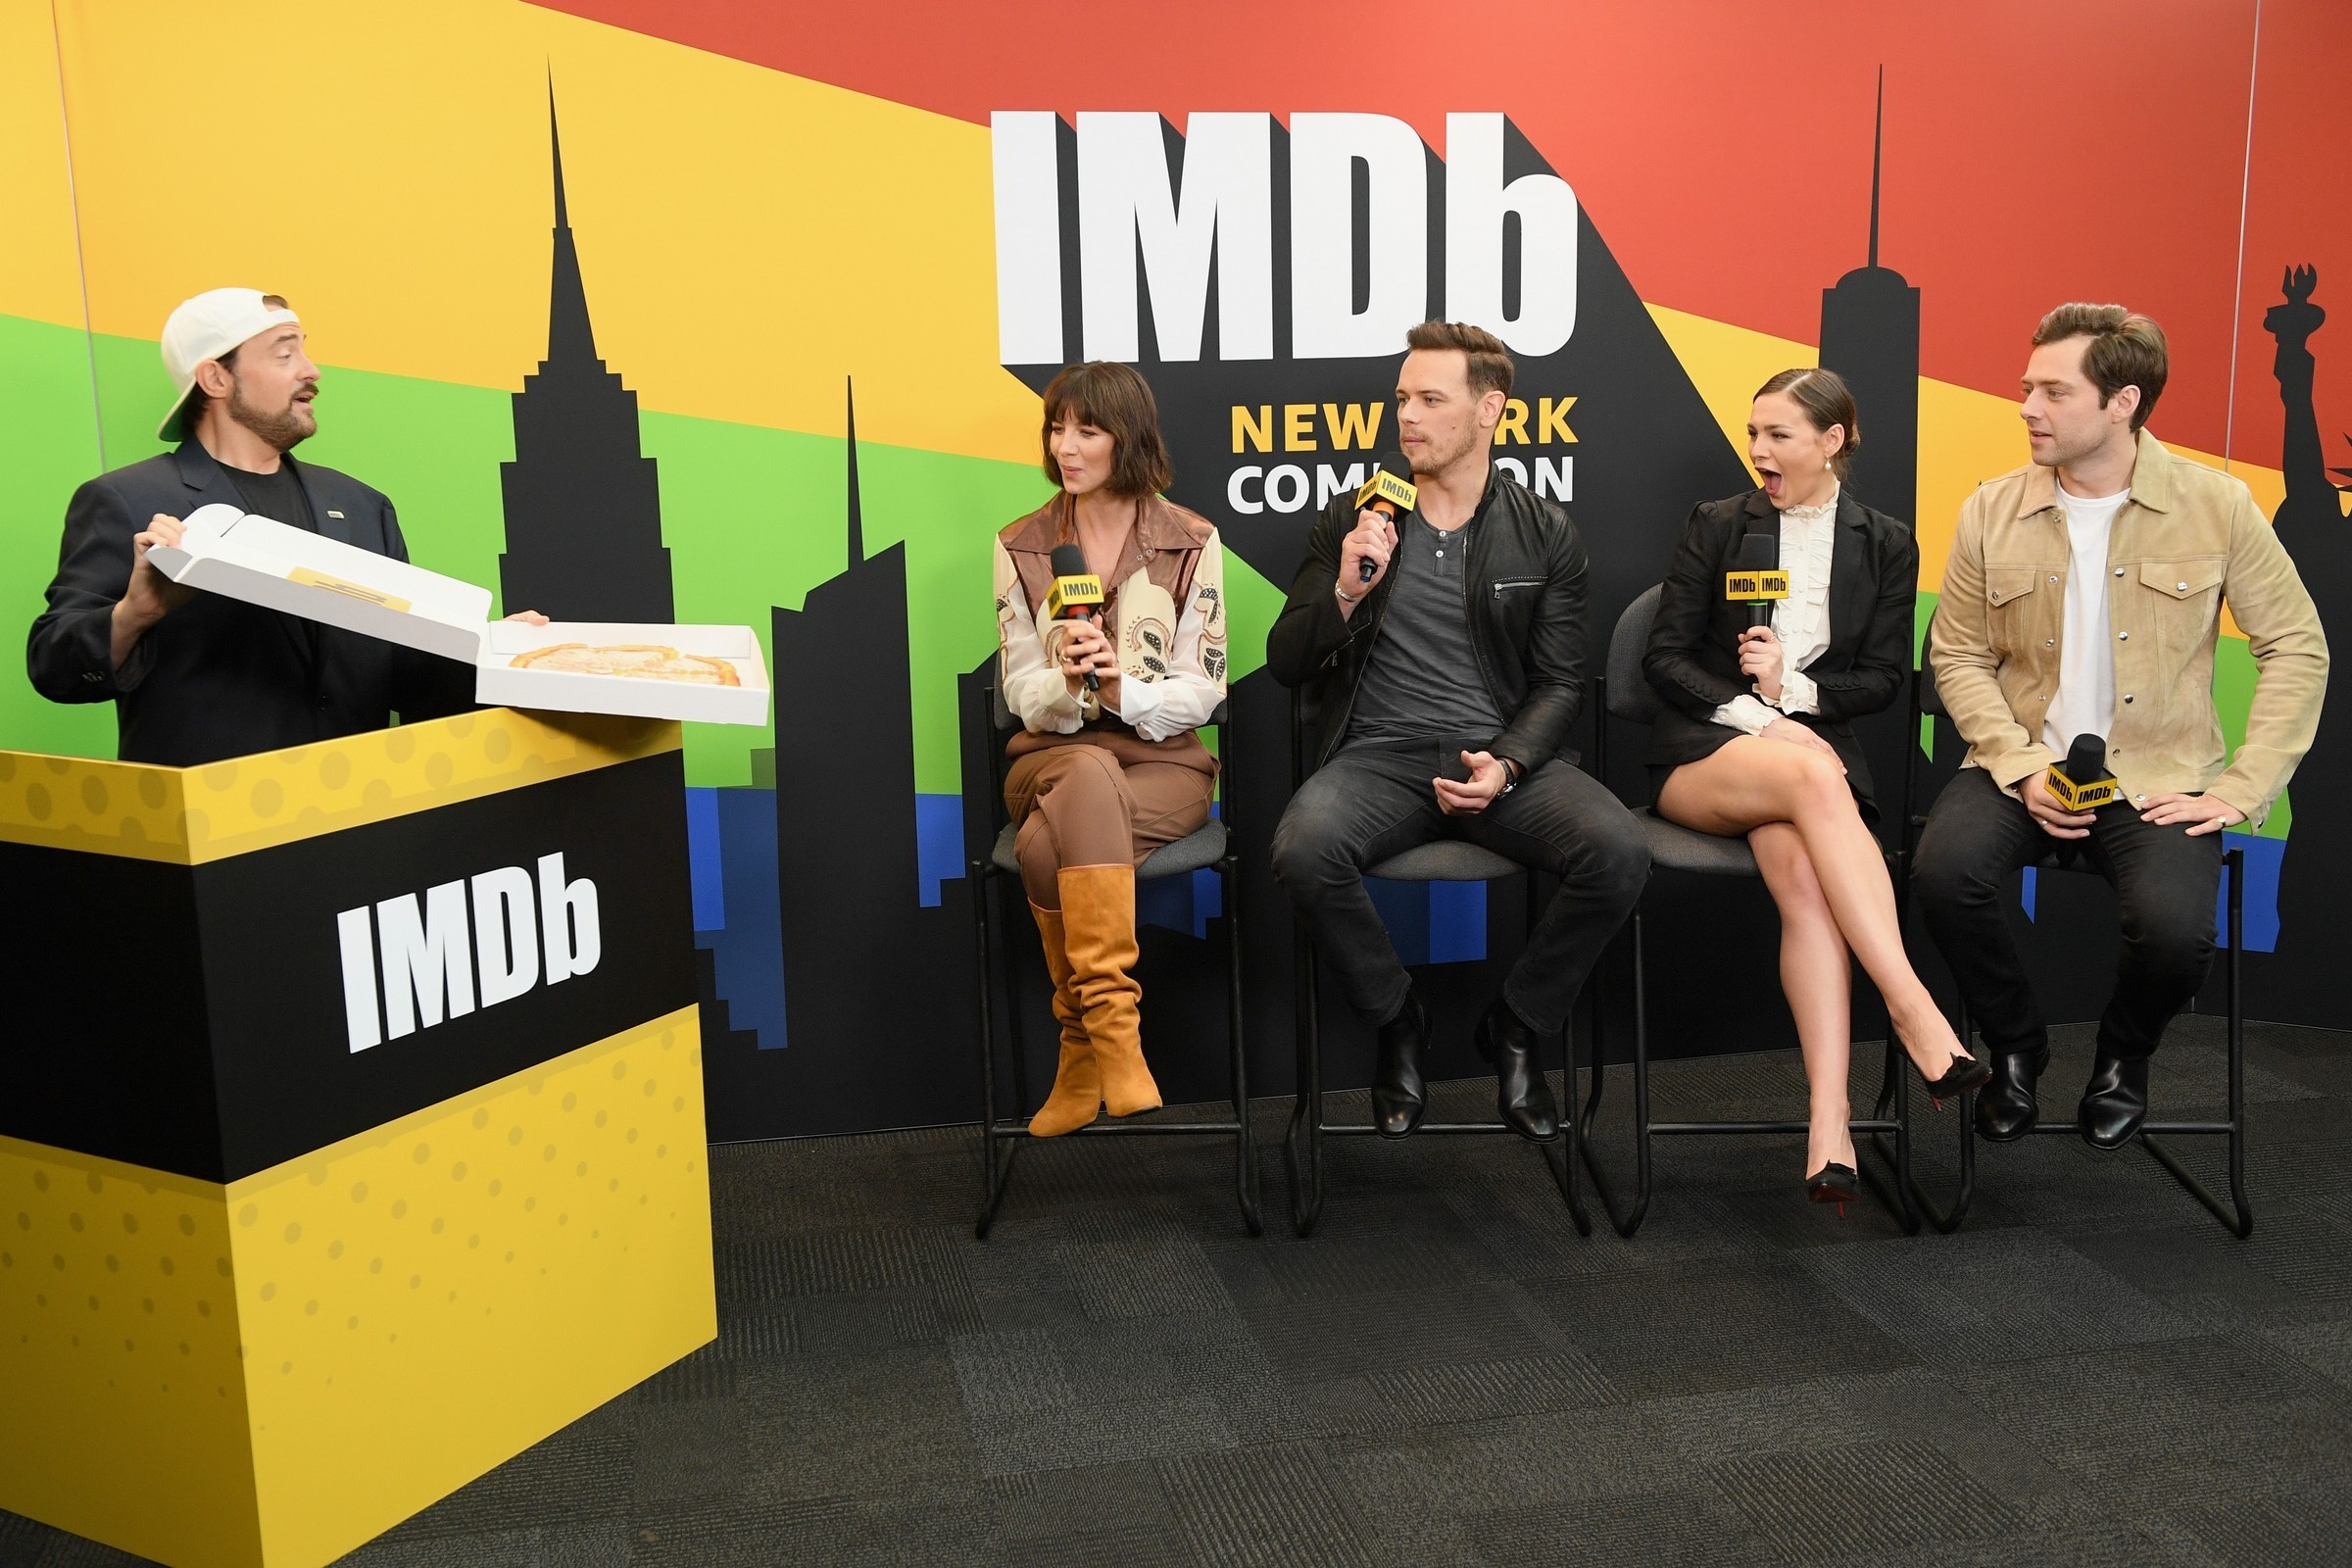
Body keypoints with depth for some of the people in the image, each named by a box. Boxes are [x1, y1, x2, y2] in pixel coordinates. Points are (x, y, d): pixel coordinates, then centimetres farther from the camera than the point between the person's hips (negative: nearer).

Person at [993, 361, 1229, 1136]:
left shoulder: (1192, 543, 2)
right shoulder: (1021, 547, 8)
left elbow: (1201, 692, -2)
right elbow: (1021, 694, 3)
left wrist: (1122, 688, -22)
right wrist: (1067, 682, -21)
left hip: (1164, 759, -2)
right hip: (1055, 753, 2)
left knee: (1047, 847, -34)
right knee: (1090, 778, -37)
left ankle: (1085, 1045, -22)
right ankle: (1115, 1036, -29)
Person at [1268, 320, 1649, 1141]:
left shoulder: (1546, 535, 10)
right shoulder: (1349, 523, 10)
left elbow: (1560, 682, 6)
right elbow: (1286, 664, 8)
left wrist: (1505, 764, -14)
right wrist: (1345, 593, -11)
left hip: (1502, 754, 0)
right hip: (1379, 756, 0)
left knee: (1619, 853, -27)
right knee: (1304, 849, -33)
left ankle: (1515, 1028, 1)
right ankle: (1399, 1023, -3)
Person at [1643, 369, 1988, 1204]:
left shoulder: (1886, 544, 12)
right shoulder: (1715, 525, 9)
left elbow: (1884, 676, 8)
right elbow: (1665, 656, 3)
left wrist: (1795, 688, -10)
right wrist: (1749, 710, -12)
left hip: (1811, 740, 1)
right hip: (1705, 748, -1)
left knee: (1800, 868, -34)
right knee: (1813, 778, -37)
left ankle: (1829, 1118, -42)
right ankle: (1913, 1010, -42)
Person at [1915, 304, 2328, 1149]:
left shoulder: (2217, 505, -3)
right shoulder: (1991, 510, 1)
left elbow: (2297, 649, 1)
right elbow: (1958, 654, 4)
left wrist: (2243, 789, -7)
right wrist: (2022, 768, -11)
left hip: (2158, 778, -1)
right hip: (2025, 764, 2)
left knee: (2175, 931, -29)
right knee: (1944, 874, -29)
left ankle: (2123, 1056, 11)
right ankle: (2016, 1047, 3)